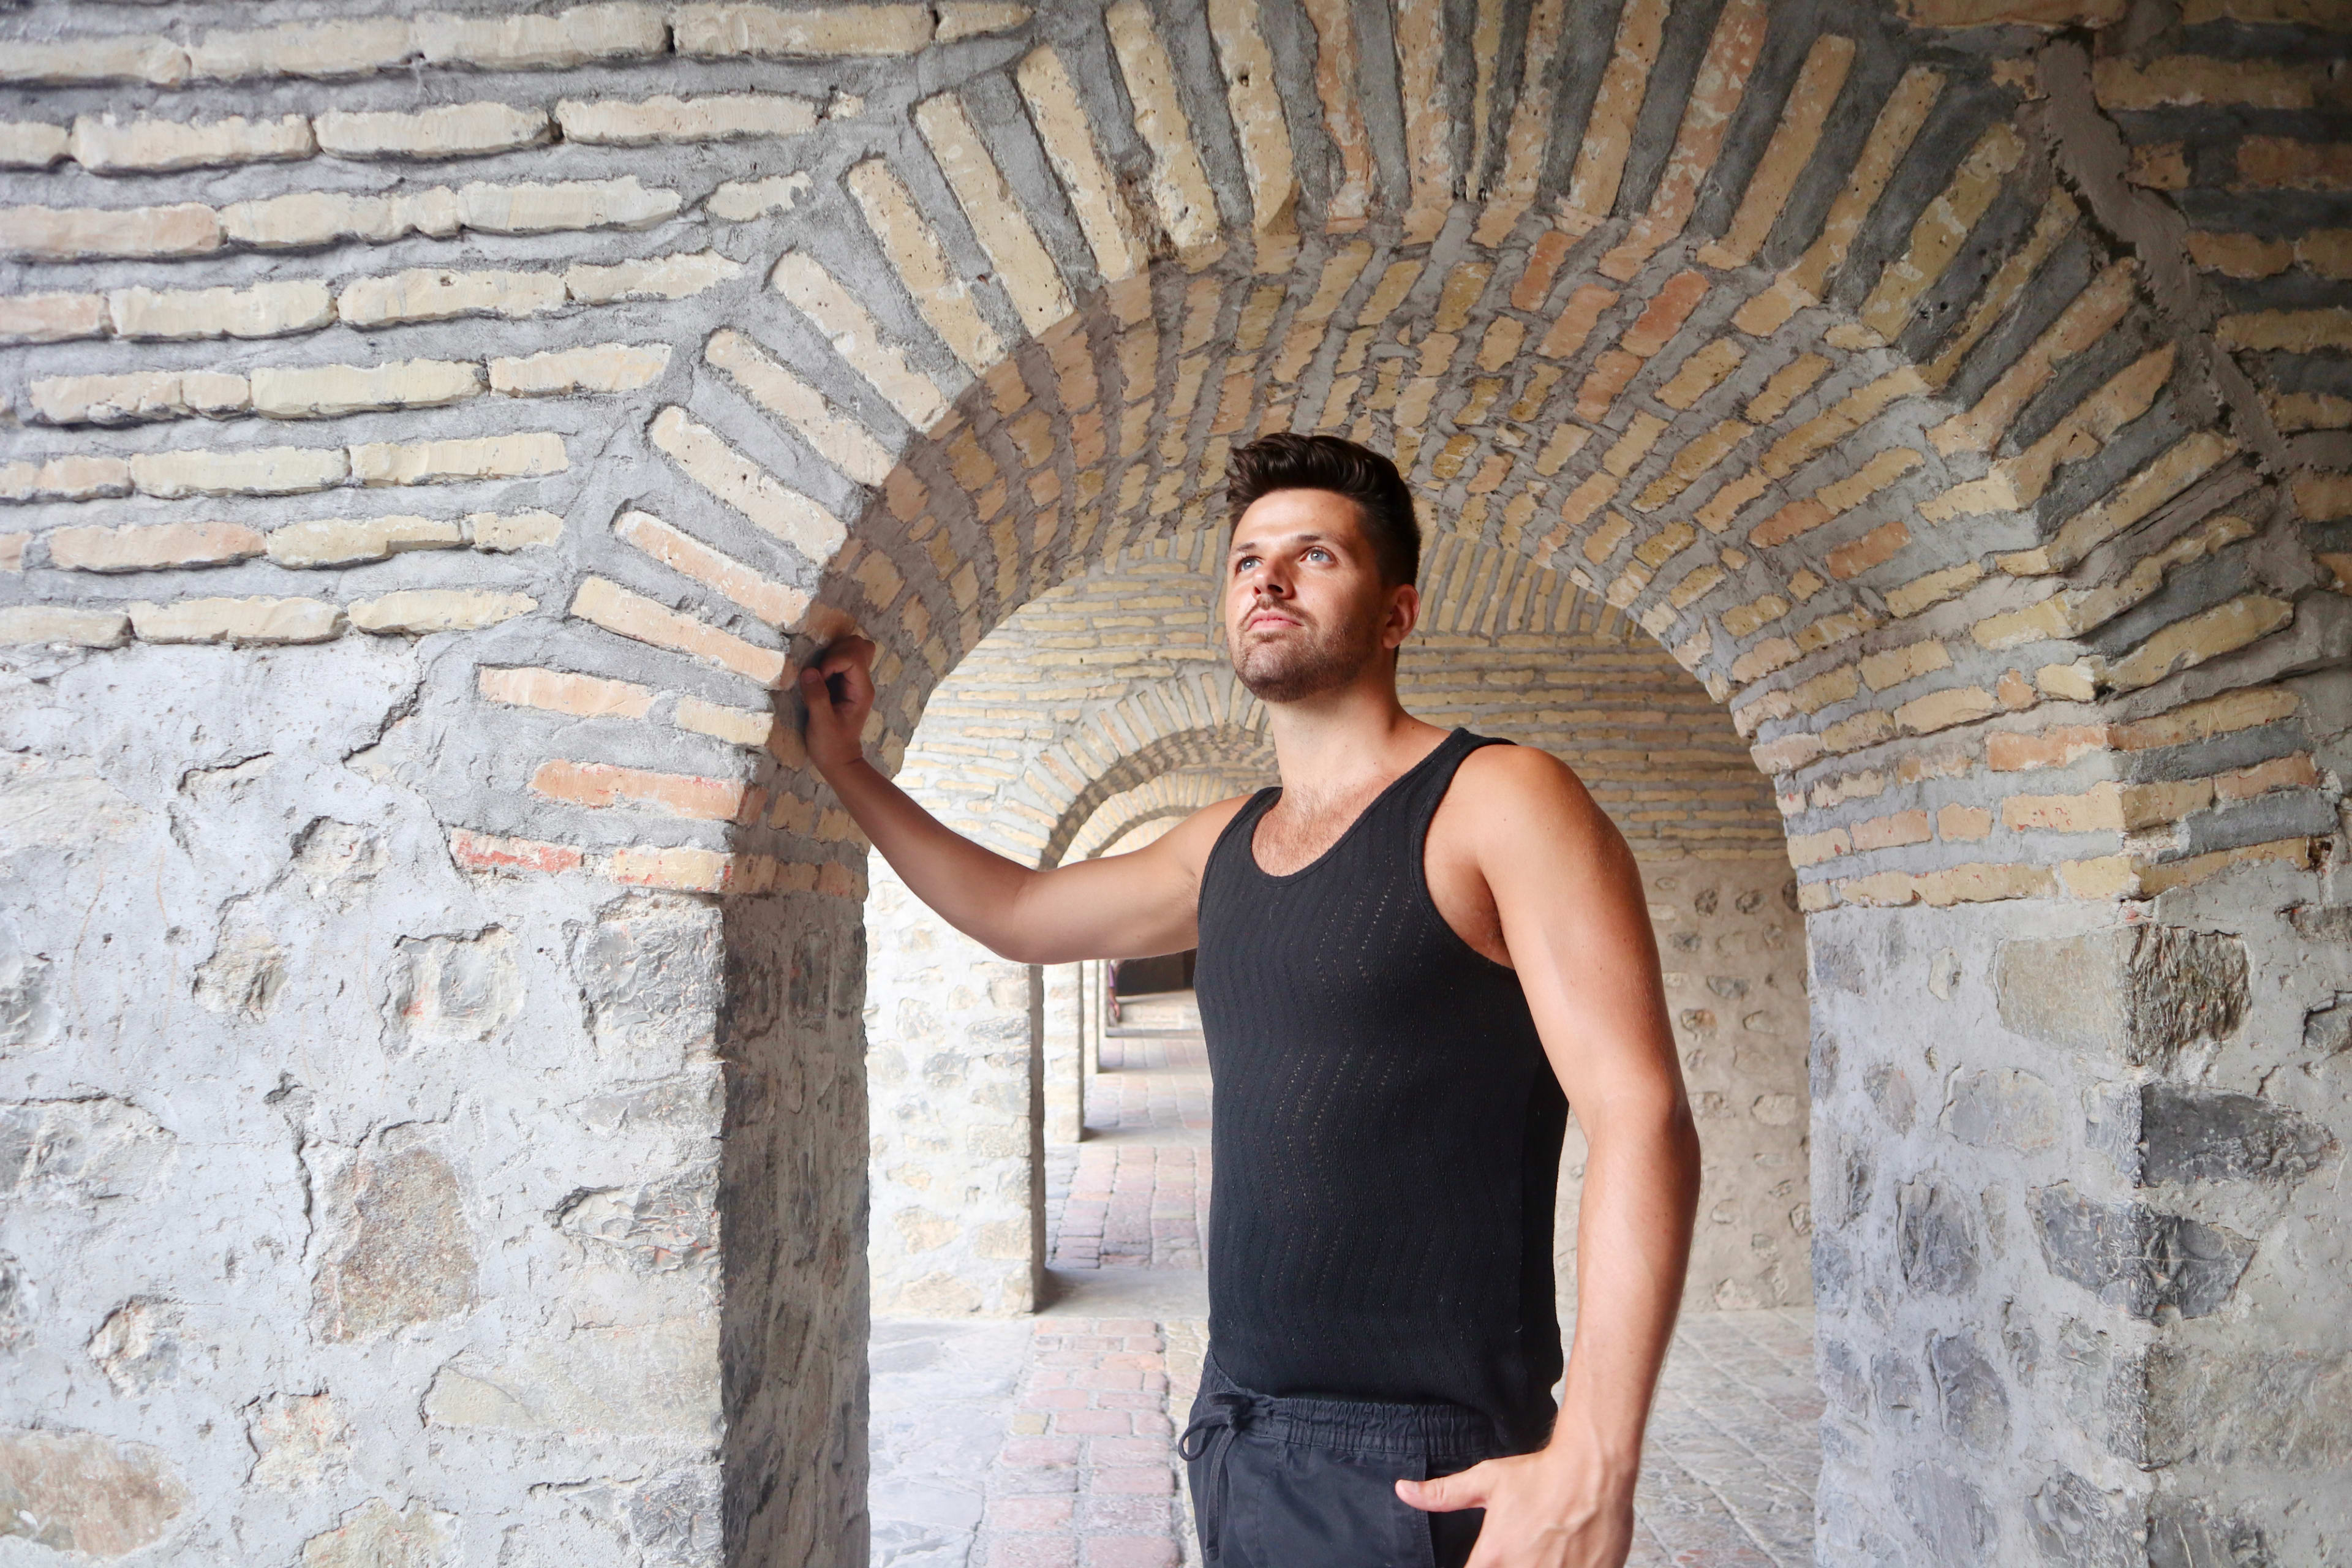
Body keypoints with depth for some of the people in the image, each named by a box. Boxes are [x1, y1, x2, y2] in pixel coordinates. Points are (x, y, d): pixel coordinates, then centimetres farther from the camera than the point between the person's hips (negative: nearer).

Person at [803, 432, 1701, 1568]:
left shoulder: (1497, 804, -12)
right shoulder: (1224, 847, 9)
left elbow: (1639, 1116, -18)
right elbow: (1019, 912, 24)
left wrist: (1592, 1461, -25)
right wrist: (844, 765, 24)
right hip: (1235, 1431, 7)